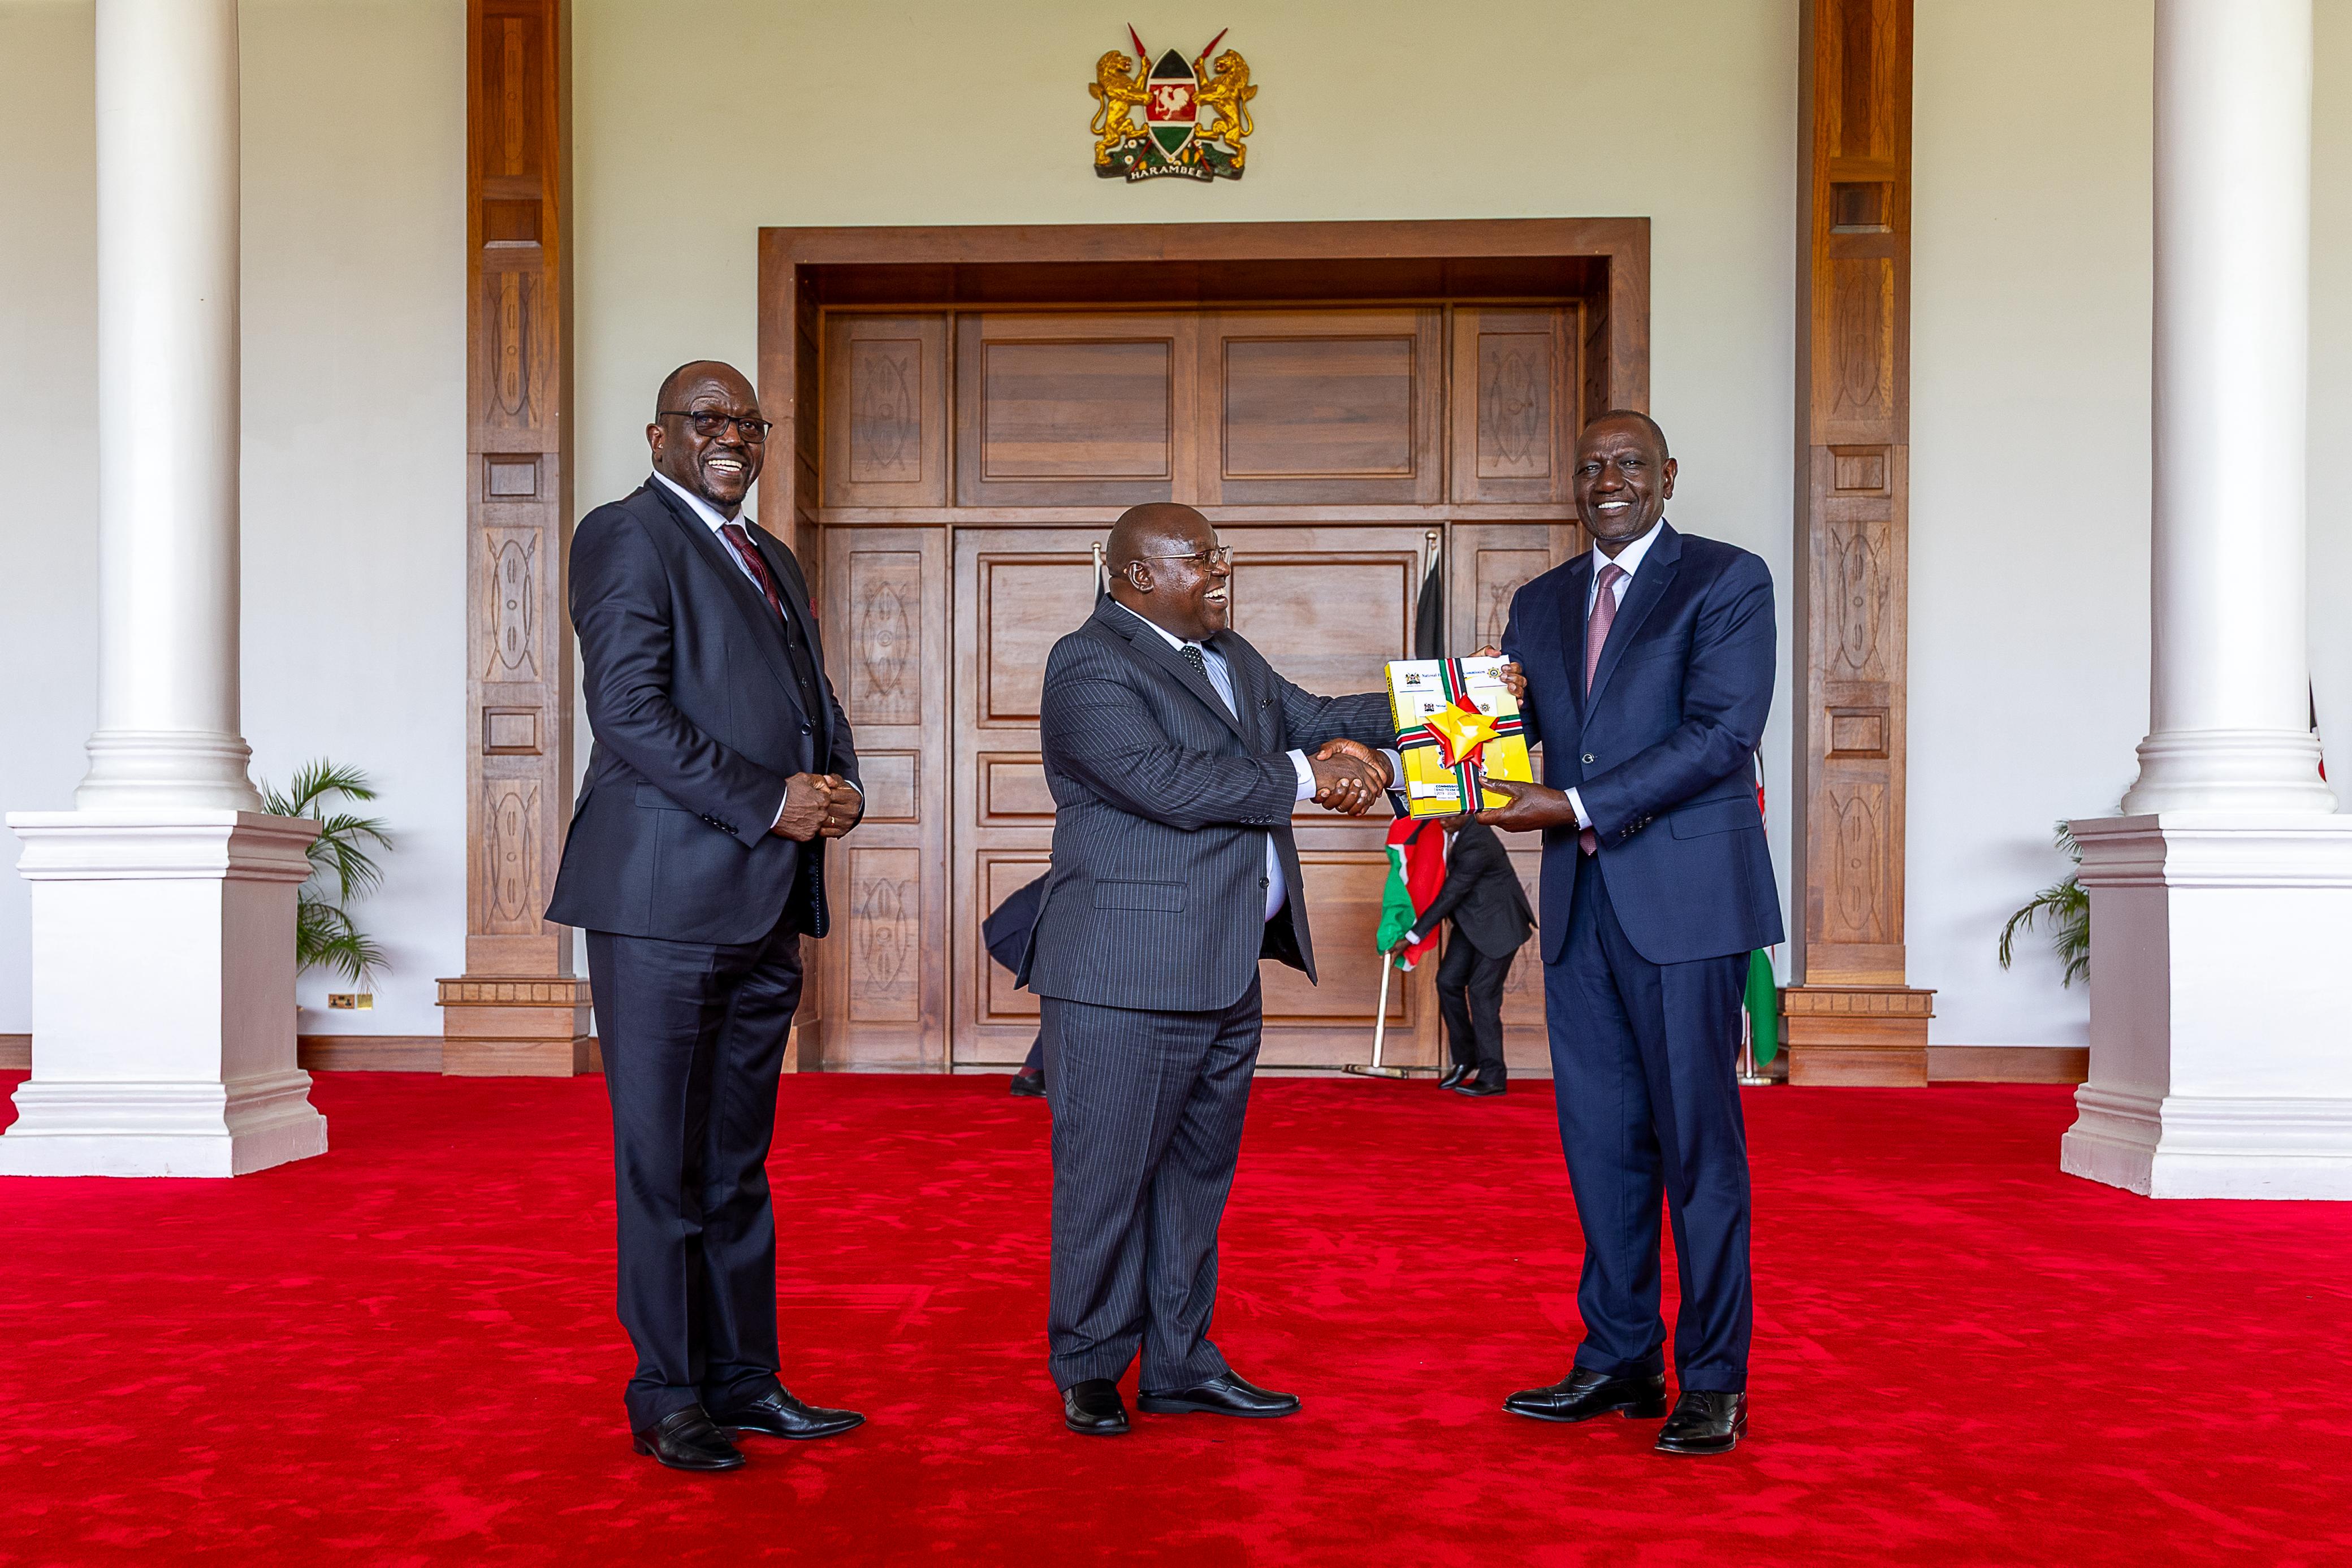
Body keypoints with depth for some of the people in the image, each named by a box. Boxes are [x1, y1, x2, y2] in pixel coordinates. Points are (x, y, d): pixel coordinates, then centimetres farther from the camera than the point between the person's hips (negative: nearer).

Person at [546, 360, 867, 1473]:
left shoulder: (772, 563, 22)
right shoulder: (626, 537, -4)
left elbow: (813, 700, 22)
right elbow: (630, 712, -14)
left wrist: (841, 784, 0)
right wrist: (769, 801, -17)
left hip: (765, 903, 8)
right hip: (664, 893, -8)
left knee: (738, 1161, 13)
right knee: (661, 1160, 0)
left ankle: (743, 1380, 22)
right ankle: (666, 1397, 11)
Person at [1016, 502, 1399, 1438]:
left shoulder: (1231, 656, 18)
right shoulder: (1089, 667, -12)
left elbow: (1307, 718, 17)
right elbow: (1169, 784, -23)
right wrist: (1303, 778, -16)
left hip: (1228, 970, 9)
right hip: (1127, 973, -9)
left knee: (1199, 1169, 16)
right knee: (1109, 1175, 2)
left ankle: (1180, 1364, 28)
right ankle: (1088, 1370, 18)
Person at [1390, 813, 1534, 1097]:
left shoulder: (1477, 845, -30)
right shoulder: (1456, 830, -4)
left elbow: (1449, 896, -26)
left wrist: (1412, 937, -20)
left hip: (1498, 923, -9)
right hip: (1471, 921, 9)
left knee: (1482, 992, -9)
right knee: (1448, 980, 1)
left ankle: (1493, 1077, -2)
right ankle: (1465, 1058, 14)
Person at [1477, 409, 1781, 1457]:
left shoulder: (1727, 581, -1)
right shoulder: (1541, 604, 18)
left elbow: (1720, 734, -13)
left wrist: (1578, 808, -18)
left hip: (1684, 897, -6)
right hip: (1579, 901, 6)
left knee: (1695, 1140, -1)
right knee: (1600, 1139, 10)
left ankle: (1713, 1382, 9)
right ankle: (1618, 1362, 21)